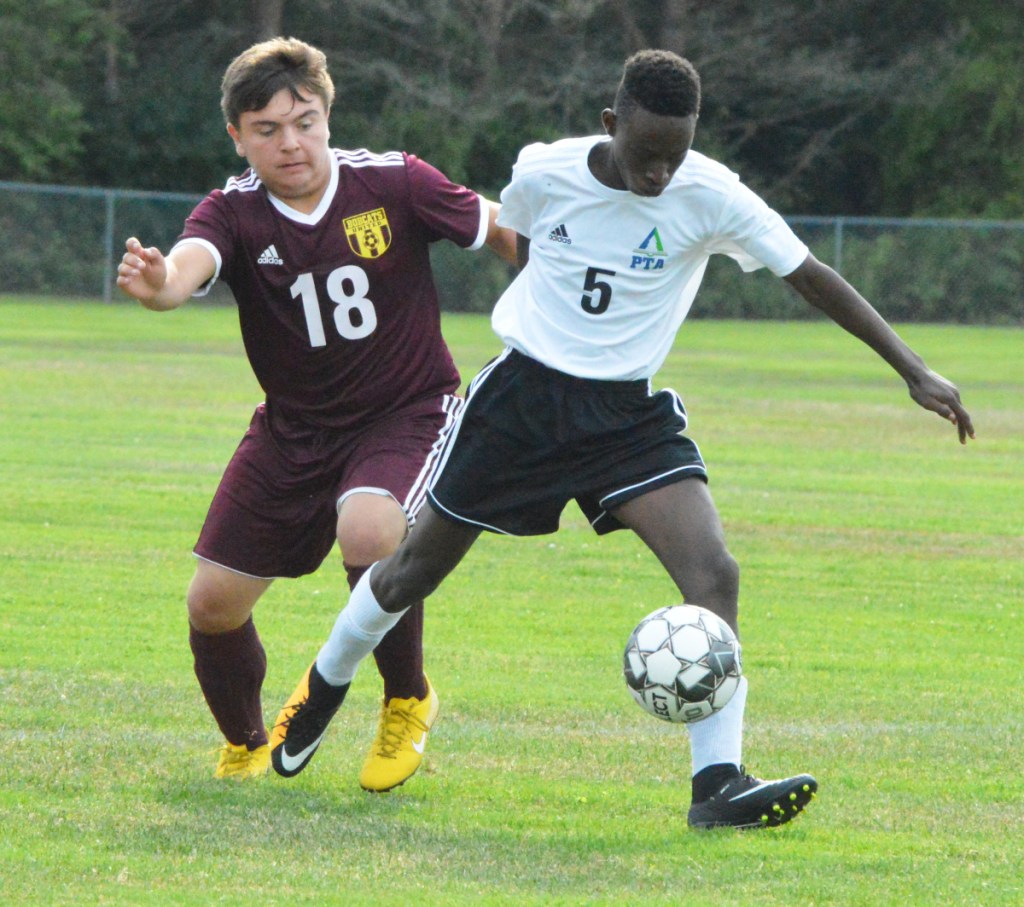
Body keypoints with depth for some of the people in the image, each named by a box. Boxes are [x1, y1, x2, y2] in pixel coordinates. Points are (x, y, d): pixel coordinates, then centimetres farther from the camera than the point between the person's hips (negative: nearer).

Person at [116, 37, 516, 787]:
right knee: (213, 604, 0)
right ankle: (245, 746, 32)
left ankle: (409, 699, -6)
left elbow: (502, 232, -1)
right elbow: (191, 263, -37)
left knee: (367, 530, -34)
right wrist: (159, 284, -60)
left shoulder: (394, 184, -15)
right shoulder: (234, 213, -14)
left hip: (407, 410, -3)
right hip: (293, 427, 3)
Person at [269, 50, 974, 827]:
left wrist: (913, 369, -17)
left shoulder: (710, 197, -15)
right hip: (523, 391, 0)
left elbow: (812, 277, -14)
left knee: (714, 574, -21)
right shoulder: (544, 172, -12)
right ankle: (324, 689, 40)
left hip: (629, 413, 0)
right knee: (416, 570, 11)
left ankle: (718, 783, -21)